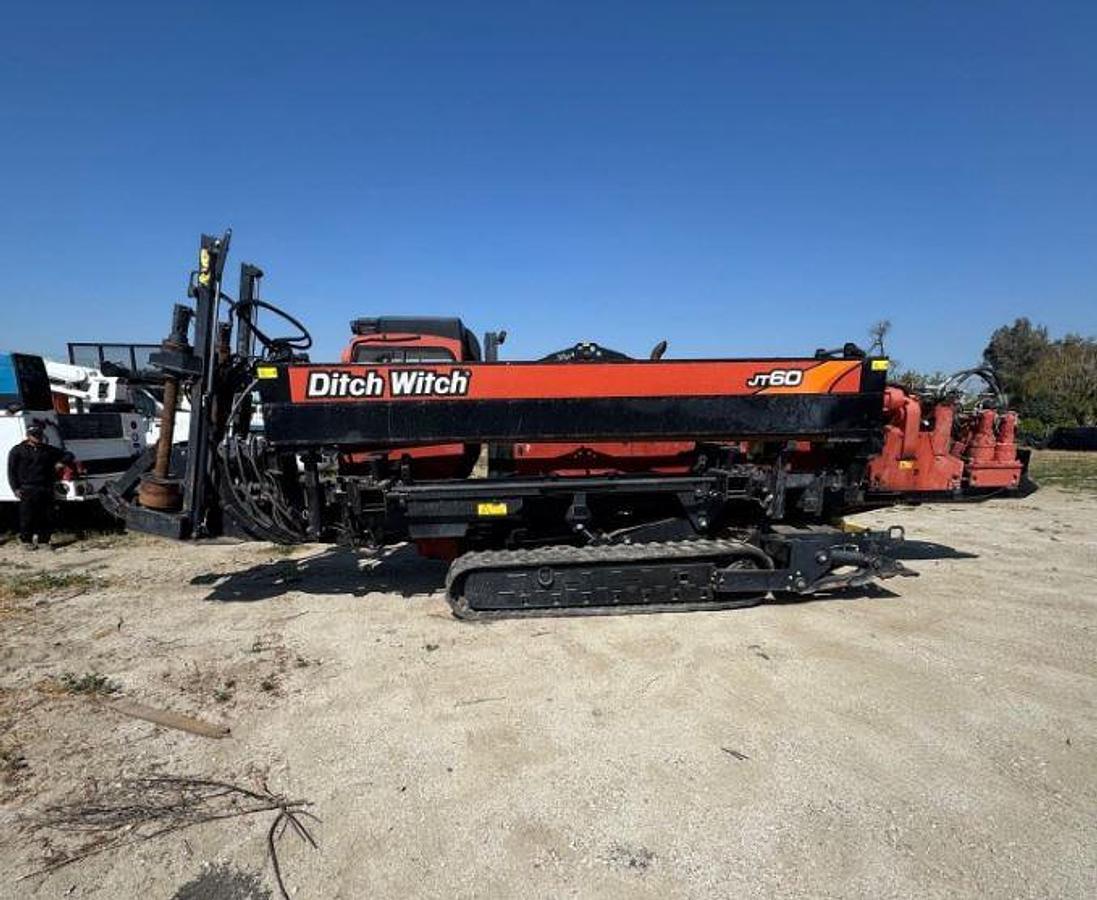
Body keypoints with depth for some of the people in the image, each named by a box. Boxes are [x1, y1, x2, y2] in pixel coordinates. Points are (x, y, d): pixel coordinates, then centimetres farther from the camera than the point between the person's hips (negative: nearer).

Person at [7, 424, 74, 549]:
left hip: (46, 490, 3)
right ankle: (27, 540, 10)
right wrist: (16, 488, -6)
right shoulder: (18, 450, 7)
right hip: (28, 489, -3)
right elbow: (11, 471, 4)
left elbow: (68, 455, 26)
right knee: (27, 517, -1)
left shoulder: (49, 450, 17)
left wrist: (62, 463, 3)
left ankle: (44, 539, 13)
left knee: (47, 517, 3)